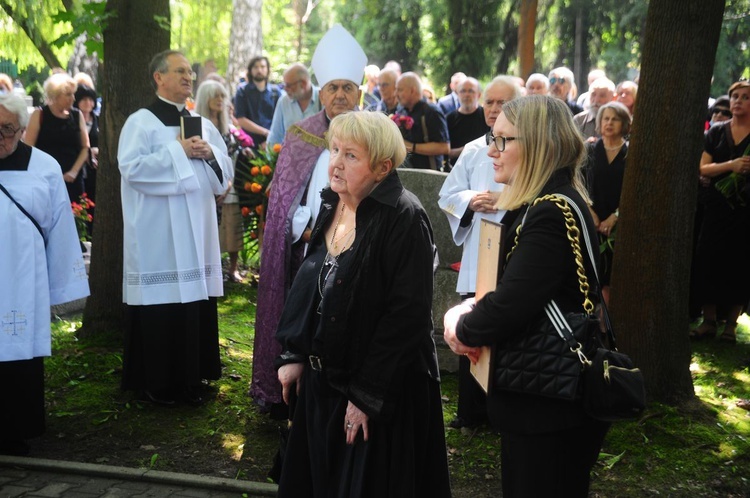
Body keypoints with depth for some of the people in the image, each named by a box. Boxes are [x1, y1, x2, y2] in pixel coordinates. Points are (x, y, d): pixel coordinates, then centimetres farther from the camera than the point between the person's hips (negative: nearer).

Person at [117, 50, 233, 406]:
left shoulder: (203, 124, 15)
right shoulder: (141, 122, -4)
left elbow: (226, 171, 16)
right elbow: (131, 167, -17)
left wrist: (209, 154, -6)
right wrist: (178, 151, -15)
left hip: (197, 232, 6)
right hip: (157, 235, -6)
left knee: (195, 303, 7)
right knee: (160, 305, -3)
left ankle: (190, 378, 18)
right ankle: (155, 382, 8)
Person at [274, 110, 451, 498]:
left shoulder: (404, 218, -19)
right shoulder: (331, 207, 5)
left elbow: (407, 315, -21)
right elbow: (307, 286, 13)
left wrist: (367, 393, -19)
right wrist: (292, 355, 7)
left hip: (384, 391, -7)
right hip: (323, 380, 7)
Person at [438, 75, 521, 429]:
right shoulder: (473, 151, 14)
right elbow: (448, 195, 14)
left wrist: (506, 201, -19)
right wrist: (471, 200, -5)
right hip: (477, 257, 5)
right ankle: (472, 410, 21)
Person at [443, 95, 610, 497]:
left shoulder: (551, 214, -24)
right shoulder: (543, 204, 10)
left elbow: (509, 308, -29)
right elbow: (513, 289, 17)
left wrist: (460, 327, -10)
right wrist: (472, 310, -3)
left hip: (551, 408, -10)